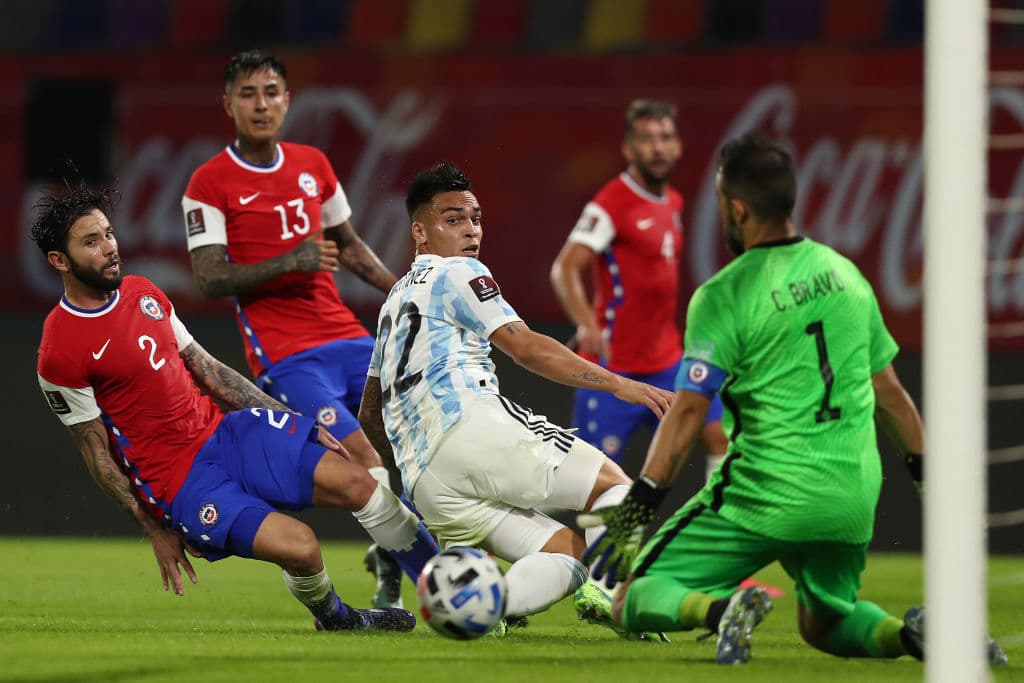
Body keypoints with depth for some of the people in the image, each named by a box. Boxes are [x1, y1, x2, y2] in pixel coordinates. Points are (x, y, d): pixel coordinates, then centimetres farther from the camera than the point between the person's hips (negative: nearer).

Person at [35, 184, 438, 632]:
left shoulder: (144, 294, 7)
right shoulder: (60, 355, -14)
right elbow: (97, 456, -8)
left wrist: (294, 420, 12)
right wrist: (156, 530, -7)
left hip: (227, 431, 7)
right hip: (178, 478, -7)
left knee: (357, 483, -9)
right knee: (300, 547, -25)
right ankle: (334, 620, 7)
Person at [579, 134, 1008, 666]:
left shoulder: (725, 296, -8)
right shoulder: (845, 273, 10)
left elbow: (688, 412, -14)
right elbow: (889, 392, 15)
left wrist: (637, 509, -14)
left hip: (762, 496, -5)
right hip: (851, 498, 5)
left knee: (632, 601, 2)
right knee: (824, 625, 27)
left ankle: (720, 609, -28)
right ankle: (911, 634, -5)